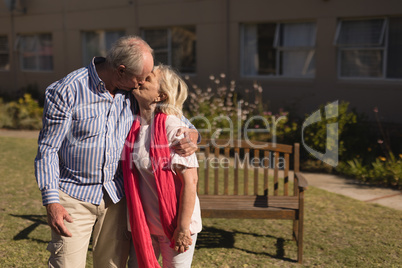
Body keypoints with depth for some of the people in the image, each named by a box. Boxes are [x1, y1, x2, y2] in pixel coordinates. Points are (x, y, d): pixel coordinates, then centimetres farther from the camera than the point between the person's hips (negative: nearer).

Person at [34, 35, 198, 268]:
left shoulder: (133, 91, -1)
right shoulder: (67, 91, -14)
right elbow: (48, 148, -9)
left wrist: (189, 137, -9)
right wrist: (51, 201, -15)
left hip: (116, 195, 4)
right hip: (75, 196, -4)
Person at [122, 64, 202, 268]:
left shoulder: (172, 128, -18)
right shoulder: (134, 126, 1)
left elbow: (190, 181, -20)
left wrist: (183, 228, -19)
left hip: (174, 224, -6)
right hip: (143, 223, 6)